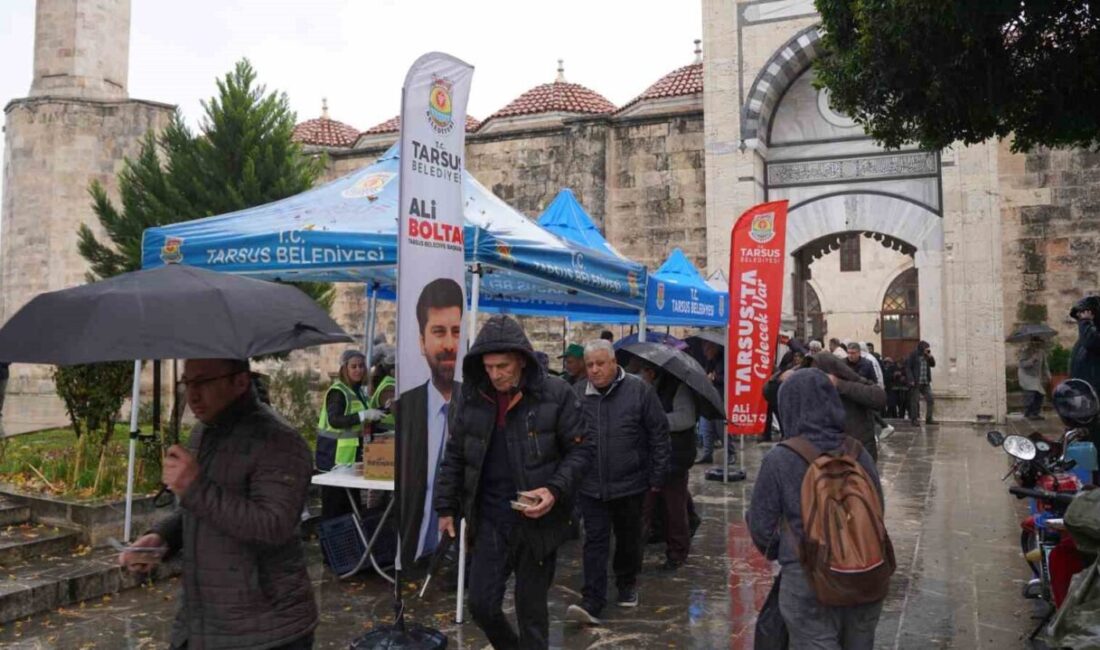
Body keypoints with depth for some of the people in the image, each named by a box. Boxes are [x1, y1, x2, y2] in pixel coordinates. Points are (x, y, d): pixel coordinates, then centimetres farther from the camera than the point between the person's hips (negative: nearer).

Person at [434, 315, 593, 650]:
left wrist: (556, 490, -17)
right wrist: (446, 507, 7)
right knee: (481, 604, 6)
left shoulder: (555, 393, -10)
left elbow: (581, 449, -4)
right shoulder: (468, 396, 0)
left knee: (531, 609, 8)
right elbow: (454, 456, 9)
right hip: (488, 519, 3)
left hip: (537, 520, -3)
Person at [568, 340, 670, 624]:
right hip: (591, 486, 1)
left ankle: (627, 585, 38)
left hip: (630, 483, 0)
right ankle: (592, 601, 0)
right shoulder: (576, 393, -1)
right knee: (595, 541, -1)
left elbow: (659, 434, -3)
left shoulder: (639, 390, -7)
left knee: (629, 538, 16)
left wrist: (658, 475, -4)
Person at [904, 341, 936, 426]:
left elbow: (933, 364, 12)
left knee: (930, 400, 4)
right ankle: (914, 419, 7)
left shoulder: (926, 356, 11)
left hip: (925, 382, 6)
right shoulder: (913, 355, -8)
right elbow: (908, 367, -10)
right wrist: (911, 380, -17)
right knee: (915, 401, -1)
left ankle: (929, 418, 14)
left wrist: (930, 356, -3)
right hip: (916, 383, -6)